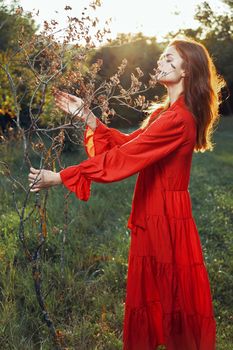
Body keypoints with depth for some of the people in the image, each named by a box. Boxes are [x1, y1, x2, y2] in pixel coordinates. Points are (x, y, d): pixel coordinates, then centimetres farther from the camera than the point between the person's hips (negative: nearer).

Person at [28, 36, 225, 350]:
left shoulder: (178, 119, -20)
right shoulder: (166, 113, 13)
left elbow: (121, 158, -24)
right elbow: (127, 142, 11)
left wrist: (59, 177, -21)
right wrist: (86, 115, 7)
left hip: (166, 219, -9)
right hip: (152, 216, 9)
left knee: (171, 303, 6)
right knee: (149, 298, 17)